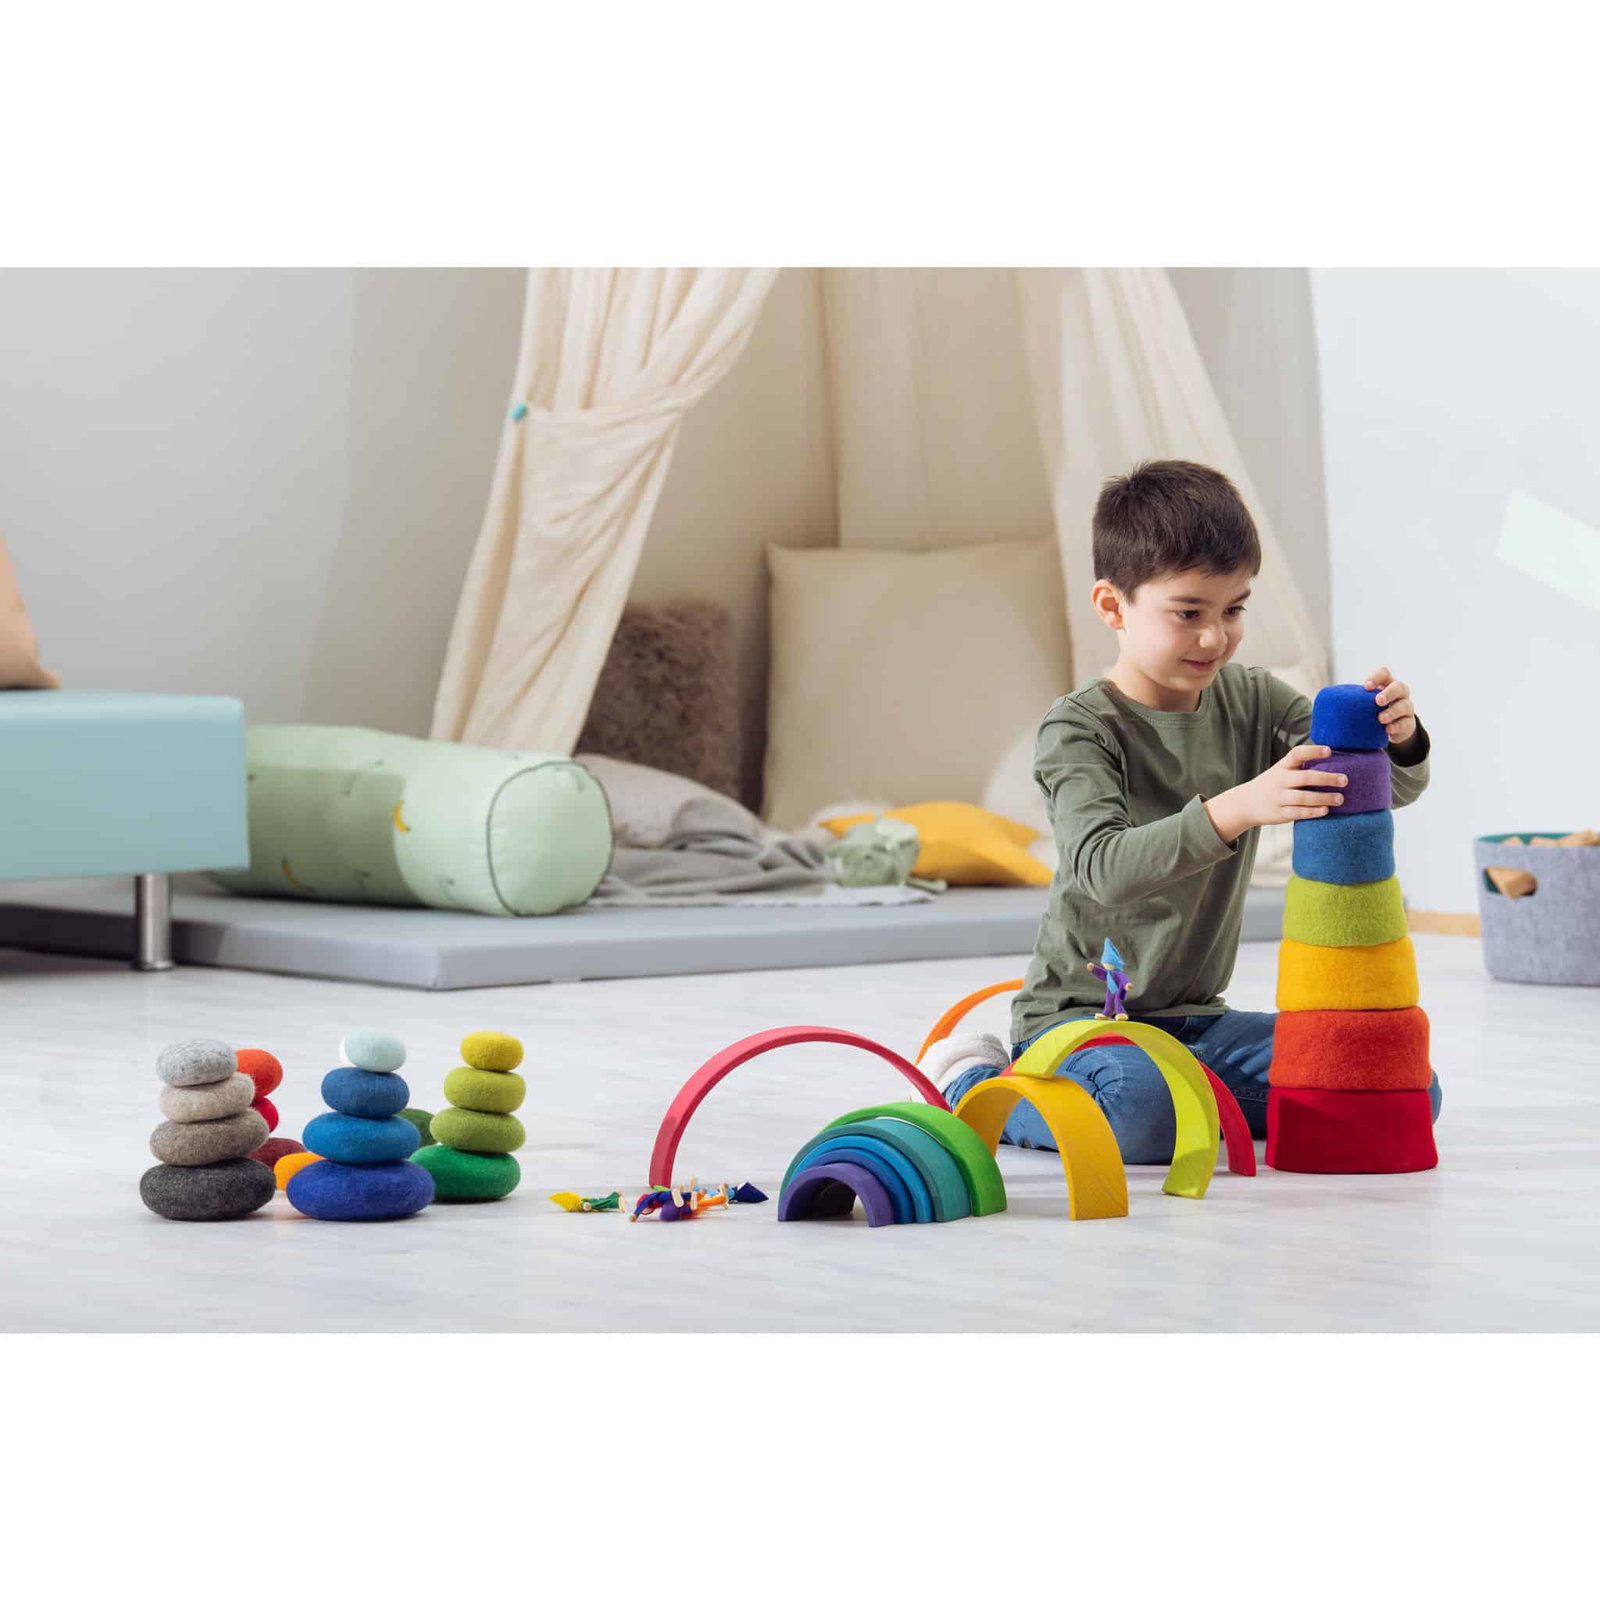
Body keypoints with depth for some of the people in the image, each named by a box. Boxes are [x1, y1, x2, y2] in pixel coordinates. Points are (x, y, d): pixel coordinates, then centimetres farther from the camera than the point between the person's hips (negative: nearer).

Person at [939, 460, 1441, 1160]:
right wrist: (1237, 809, -45)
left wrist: (1398, 738, -27)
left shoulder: (1254, 703, 3)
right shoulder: (1081, 728, -13)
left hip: (1195, 1019, 6)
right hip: (1081, 1015, -6)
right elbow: (1102, 867, -31)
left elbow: (1395, 786, -1)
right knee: (1141, 1115, -39)